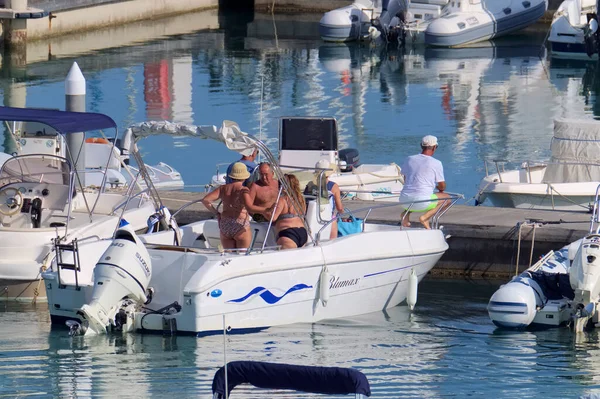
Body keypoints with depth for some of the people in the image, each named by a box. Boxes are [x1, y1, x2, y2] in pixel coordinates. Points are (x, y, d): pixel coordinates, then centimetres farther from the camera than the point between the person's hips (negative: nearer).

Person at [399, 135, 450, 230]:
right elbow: (442, 187, 6)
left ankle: (406, 213, 10)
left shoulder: (409, 159, 10)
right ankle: (425, 217, -4)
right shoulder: (436, 163, -3)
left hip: (404, 200, 6)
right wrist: (439, 187, 31)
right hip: (422, 202, -6)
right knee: (447, 198, 18)